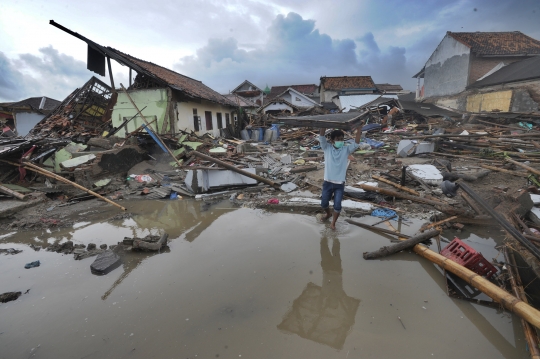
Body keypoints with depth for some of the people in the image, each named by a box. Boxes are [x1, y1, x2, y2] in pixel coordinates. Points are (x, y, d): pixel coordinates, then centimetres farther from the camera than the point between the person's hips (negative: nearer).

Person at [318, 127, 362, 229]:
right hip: (328, 182, 1)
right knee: (324, 203, 14)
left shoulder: (346, 149, -3)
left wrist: (359, 129, -29)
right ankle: (328, 214, 47)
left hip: (340, 184, -1)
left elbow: (356, 144, -20)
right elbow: (321, 138, -18)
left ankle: (333, 223, 25)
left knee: (337, 206, 1)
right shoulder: (327, 148, -4)